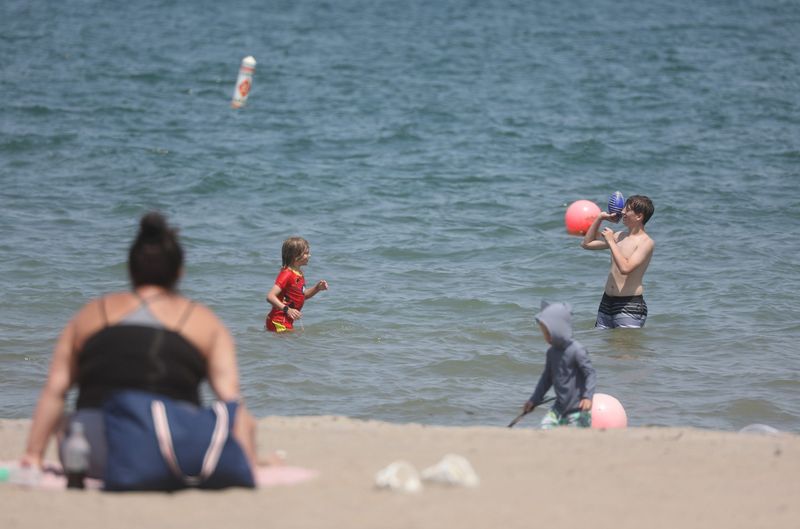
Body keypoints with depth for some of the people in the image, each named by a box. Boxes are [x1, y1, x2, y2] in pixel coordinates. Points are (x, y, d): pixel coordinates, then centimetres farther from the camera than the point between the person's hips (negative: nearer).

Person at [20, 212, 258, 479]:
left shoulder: (90, 314, 18)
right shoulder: (204, 322, 13)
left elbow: (53, 391, 13)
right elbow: (232, 398, 3)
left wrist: (33, 455, 15)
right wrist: (248, 467, 2)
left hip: (96, 456, 2)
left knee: (63, 421, 34)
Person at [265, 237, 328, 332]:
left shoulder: (299, 274, 10)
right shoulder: (286, 274, -20)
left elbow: (303, 295, 25)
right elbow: (270, 297, -28)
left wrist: (317, 288, 8)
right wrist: (287, 309, -35)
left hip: (287, 322, 10)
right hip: (279, 322, -10)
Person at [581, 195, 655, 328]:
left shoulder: (646, 242, -10)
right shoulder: (619, 236, 13)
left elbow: (625, 268, -24)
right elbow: (587, 243, 23)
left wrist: (611, 241, -15)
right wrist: (599, 218, 14)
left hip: (630, 306, -8)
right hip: (606, 302, 8)